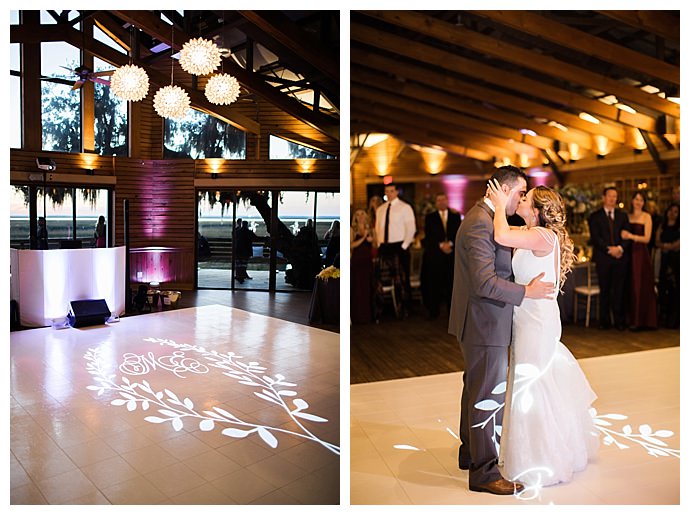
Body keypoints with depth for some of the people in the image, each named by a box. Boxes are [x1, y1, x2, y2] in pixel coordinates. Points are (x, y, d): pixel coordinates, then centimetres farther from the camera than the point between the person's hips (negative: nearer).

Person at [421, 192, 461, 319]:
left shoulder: (455, 216, 14)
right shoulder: (430, 217, 11)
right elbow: (428, 236, 1)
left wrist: (450, 243, -10)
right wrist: (441, 245, -10)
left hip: (452, 253, 1)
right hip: (434, 255, 0)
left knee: (451, 283, -4)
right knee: (434, 283, -2)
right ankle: (433, 311, 6)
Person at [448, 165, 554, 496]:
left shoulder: (483, 218, 13)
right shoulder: (481, 223, -20)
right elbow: (485, 282, -26)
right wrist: (526, 292, -16)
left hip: (482, 323, 11)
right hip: (485, 324, -11)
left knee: (476, 390, 21)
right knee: (488, 396, 0)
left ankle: (471, 452, 37)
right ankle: (484, 471, 15)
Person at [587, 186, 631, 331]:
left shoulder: (623, 215, 15)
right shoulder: (595, 216, 6)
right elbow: (595, 237, -4)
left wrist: (620, 248, -10)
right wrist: (609, 249, -14)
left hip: (620, 257, 2)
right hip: (603, 258, -2)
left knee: (619, 290, 1)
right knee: (604, 290, 2)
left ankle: (619, 321, 7)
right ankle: (604, 321, 8)